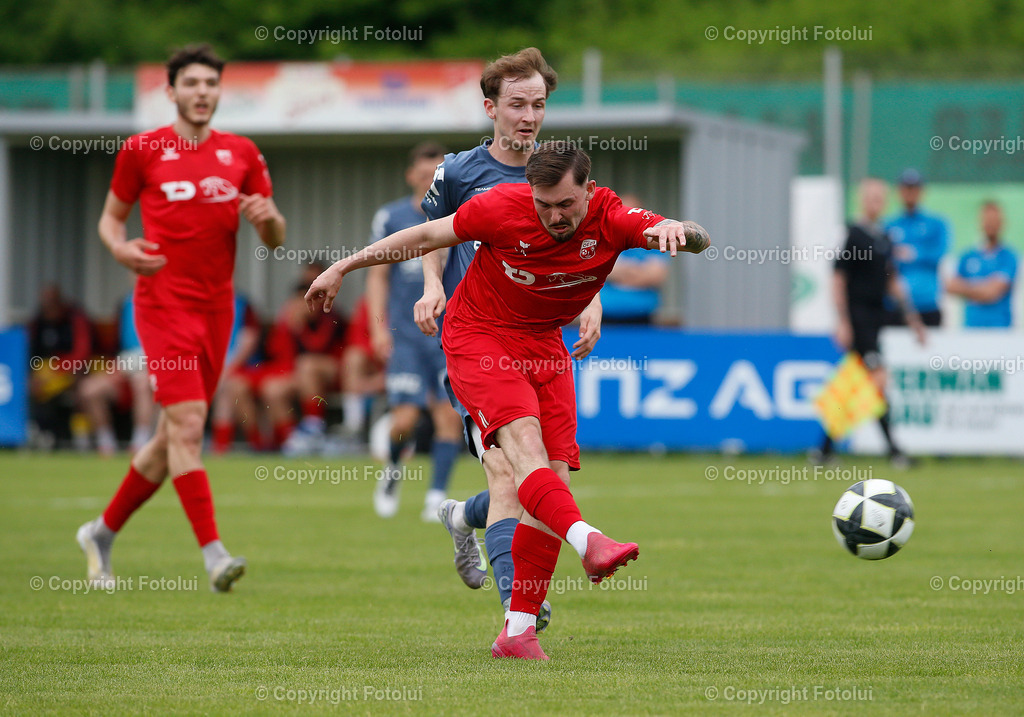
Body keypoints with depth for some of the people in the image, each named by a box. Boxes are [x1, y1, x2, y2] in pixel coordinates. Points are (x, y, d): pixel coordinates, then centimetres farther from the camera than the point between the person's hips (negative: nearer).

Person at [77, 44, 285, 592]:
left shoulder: (241, 154, 10)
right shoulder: (142, 150, 1)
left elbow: (275, 239, 12)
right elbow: (111, 217, 11)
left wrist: (266, 217, -11)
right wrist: (121, 248, -11)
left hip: (216, 307, 5)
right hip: (163, 303, -5)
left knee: (173, 437, 10)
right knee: (187, 425, -18)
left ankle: (102, 532, 28)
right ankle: (214, 556, -22)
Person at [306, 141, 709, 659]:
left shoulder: (611, 219, -16)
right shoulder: (502, 208, -19)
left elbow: (698, 240, -27)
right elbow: (427, 236, -5)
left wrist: (673, 229, -52)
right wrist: (343, 268, 1)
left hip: (544, 344, 3)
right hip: (477, 337, -3)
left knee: (555, 473, -7)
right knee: (523, 439, -29)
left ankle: (518, 631, -3)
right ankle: (587, 542, -51)